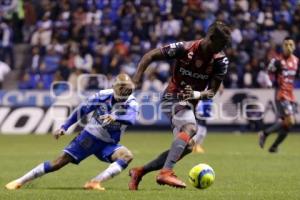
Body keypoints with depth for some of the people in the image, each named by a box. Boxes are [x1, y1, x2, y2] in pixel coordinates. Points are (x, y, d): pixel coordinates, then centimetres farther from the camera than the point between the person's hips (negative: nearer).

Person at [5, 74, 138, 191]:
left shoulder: (131, 103, -18)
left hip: (108, 144, 1)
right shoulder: (103, 96, -15)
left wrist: (114, 117, -60)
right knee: (61, 161, -8)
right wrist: (64, 127, -2)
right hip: (89, 137, -1)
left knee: (127, 156, -28)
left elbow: (131, 118, -42)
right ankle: (20, 182, 1)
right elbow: (82, 110, -1)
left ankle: (95, 182, -36)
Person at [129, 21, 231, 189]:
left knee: (186, 146, 6)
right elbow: (150, 56, -9)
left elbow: (212, 92, -7)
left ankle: (139, 172, 18)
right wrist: (135, 81, -15)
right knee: (191, 128, -33)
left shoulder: (221, 61, -6)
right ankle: (166, 172, -44)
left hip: (190, 103, 7)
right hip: (173, 98, -7)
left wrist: (197, 94, -29)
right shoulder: (184, 48, -17)